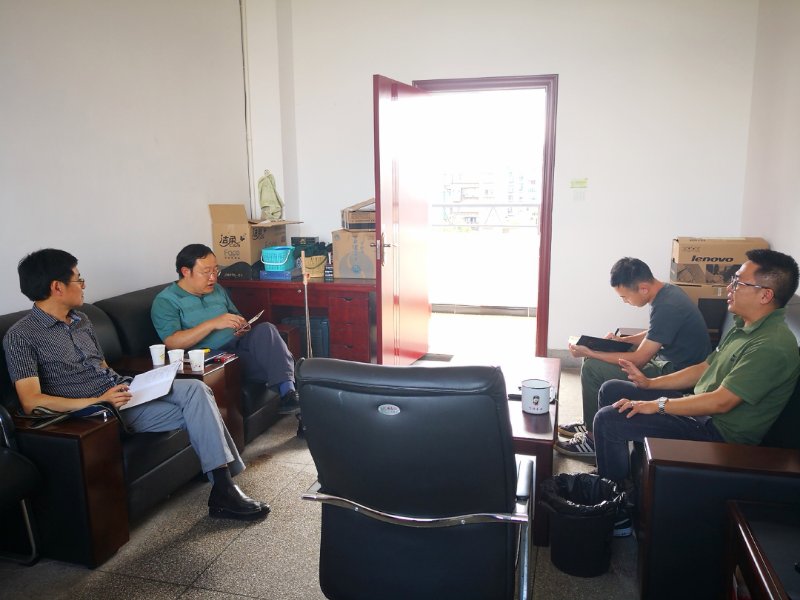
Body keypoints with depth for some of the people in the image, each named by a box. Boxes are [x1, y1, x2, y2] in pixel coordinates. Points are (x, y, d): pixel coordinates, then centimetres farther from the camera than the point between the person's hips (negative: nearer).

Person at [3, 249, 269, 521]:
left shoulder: (81, 320, 17)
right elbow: (31, 403, -16)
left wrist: (128, 386, 2)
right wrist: (98, 402, -23)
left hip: (122, 393, 7)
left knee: (196, 390, -18)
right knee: (195, 409, -22)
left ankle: (223, 490, -18)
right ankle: (223, 491, -16)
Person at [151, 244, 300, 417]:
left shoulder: (217, 289, 19)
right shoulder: (165, 301, -2)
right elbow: (172, 343, -15)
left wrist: (242, 327, 4)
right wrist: (213, 323, -22)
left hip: (238, 345, 6)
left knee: (265, 329, -27)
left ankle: (287, 390, -37)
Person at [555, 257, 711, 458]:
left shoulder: (666, 307, -27)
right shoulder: (667, 291, 3)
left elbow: (638, 360, -23)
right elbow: (652, 335, 19)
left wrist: (589, 353, -18)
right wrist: (622, 340, 3)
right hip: (668, 361, 10)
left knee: (592, 368, -13)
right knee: (595, 361, 13)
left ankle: (594, 439, 1)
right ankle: (590, 424, 22)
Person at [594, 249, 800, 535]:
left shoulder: (772, 346, -25)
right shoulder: (744, 326, 8)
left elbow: (721, 402, -28)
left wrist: (657, 405, -22)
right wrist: (650, 383, 8)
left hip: (719, 432, -10)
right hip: (699, 409, 10)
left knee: (608, 419, -20)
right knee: (611, 390, 10)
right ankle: (608, 470, 22)